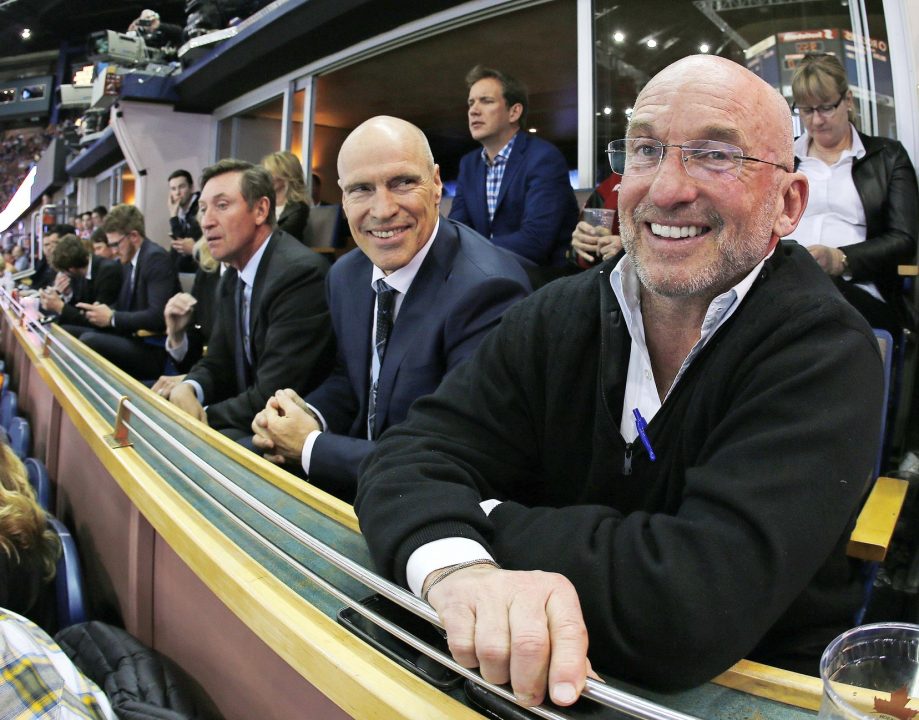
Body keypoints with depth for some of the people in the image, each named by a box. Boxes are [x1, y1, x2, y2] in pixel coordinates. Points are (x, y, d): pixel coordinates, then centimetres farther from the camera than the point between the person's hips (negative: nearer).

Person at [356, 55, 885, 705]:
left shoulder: (825, 353, -17)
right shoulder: (555, 319, -4)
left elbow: (697, 605, -28)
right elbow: (411, 457, -11)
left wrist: (488, 522, -17)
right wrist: (459, 568, -32)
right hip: (553, 677, 3)